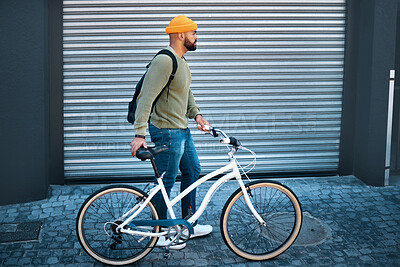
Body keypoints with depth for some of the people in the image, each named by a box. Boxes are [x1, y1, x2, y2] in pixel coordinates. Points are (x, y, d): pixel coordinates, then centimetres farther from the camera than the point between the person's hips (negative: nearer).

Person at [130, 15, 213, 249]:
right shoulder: (164, 61, -21)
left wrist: (196, 114, 6)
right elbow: (146, 97, -26)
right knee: (165, 183, 0)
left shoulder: (181, 61, 11)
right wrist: (140, 133, -31)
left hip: (183, 129, 11)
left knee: (193, 171, 19)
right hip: (166, 132, -11)